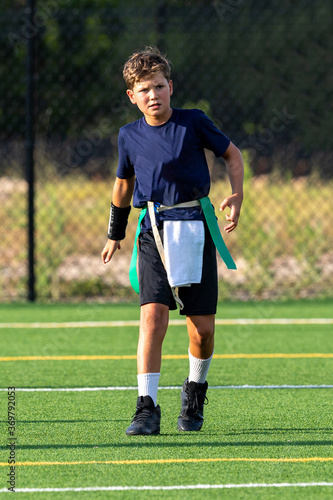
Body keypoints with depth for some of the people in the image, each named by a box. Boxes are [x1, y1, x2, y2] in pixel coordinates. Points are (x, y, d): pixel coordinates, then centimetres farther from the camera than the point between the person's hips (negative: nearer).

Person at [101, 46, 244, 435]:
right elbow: (124, 183, 21)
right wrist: (114, 234, 29)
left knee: (202, 327, 2)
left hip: (195, 229, -1)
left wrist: (236, 196, -4)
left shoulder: (193, 122, -2)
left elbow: (232, 154, 11)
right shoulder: (129, 136, 5)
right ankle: (147, 408, -19)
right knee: (152, 316, -17)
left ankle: (195, 390, 31)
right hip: (153, 232, 1)